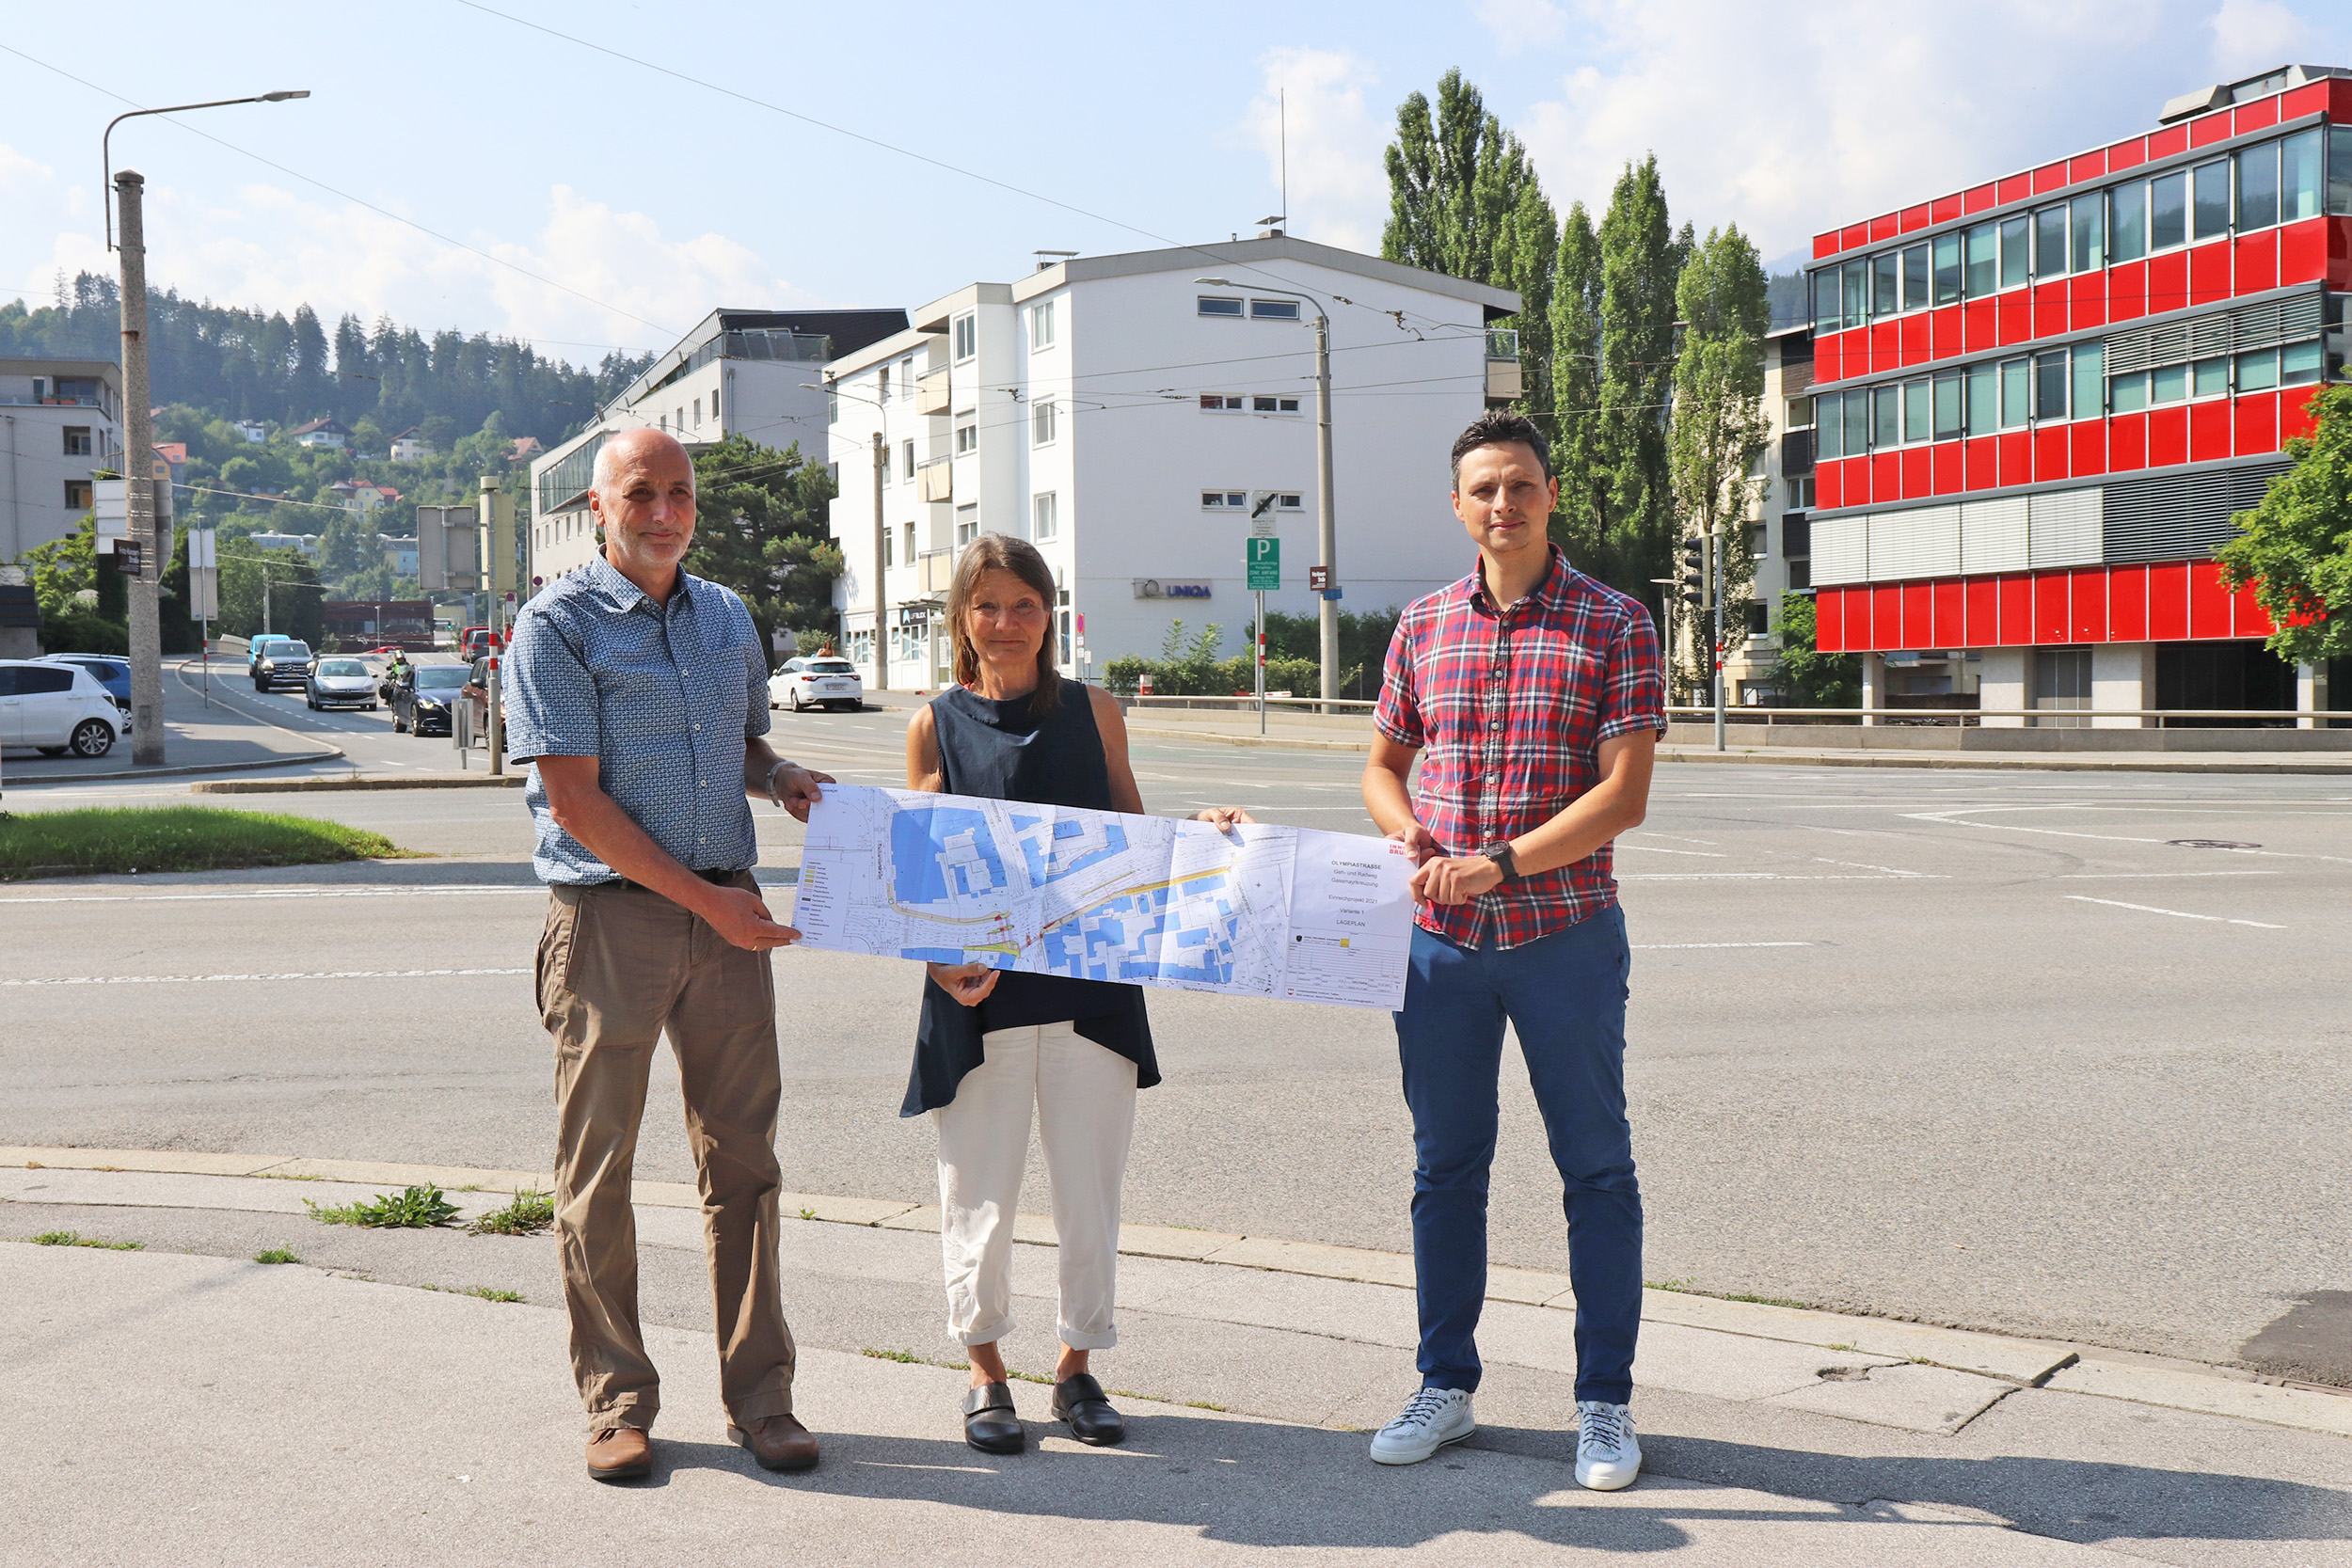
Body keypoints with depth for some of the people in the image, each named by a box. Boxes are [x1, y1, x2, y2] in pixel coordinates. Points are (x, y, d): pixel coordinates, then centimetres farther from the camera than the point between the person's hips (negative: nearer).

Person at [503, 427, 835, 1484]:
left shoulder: (727, 617, 14)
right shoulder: (557, 626, -5)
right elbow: (574, 801, -11)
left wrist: (782, 780, 3)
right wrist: (705, 898, -14)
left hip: (727, 916, 5)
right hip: (610, 914, -5)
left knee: (742, 1159, 6)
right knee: (598, 1168, 3)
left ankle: (760, 1396, 15)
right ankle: (617, 1401, 15)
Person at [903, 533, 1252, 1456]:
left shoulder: (1093, 712, 9)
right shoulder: (936, 725, 5)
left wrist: (1200, 829, -5)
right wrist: (940, 960, -14)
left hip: (1089, 986, 1)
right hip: (978, 990, -1)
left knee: (1090, 1187, 6)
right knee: (978, 1190, 5)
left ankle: (1078, 1366, 23)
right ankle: (986, 1373, 23)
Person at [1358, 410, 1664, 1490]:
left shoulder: (1614, 624, -4)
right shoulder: (1424, 624, 8)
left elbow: (1624, 796, -11)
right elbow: (1382, 768, 16)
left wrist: (1499, 862, -19)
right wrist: (1413, 836, -6)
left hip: (1566, 934, -3)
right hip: (1442, 937, 4)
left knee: (1596, 1167, 5)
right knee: (1445, 1164, 11)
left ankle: (1605, 1402, 17)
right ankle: (1445, 1386, 25)